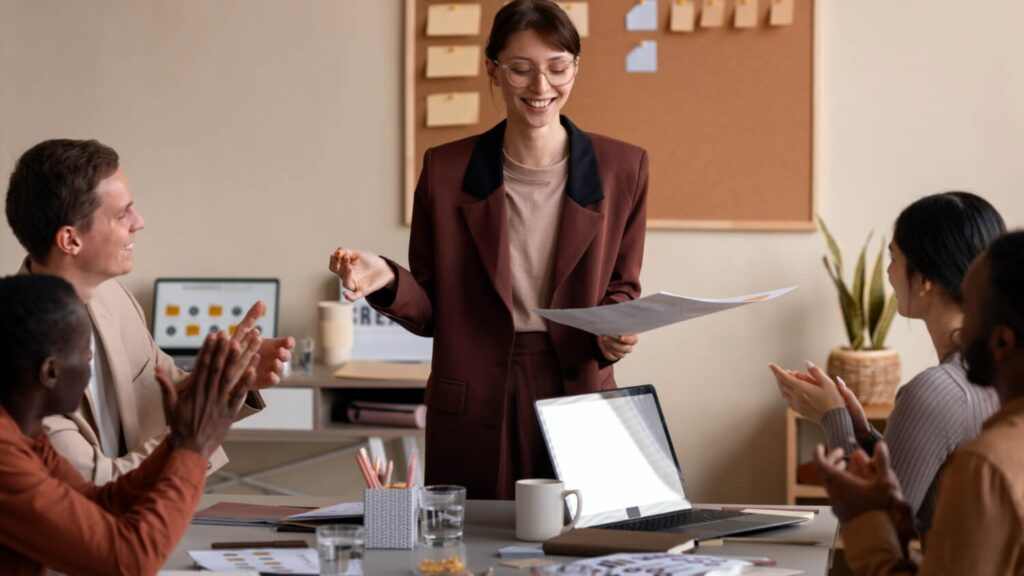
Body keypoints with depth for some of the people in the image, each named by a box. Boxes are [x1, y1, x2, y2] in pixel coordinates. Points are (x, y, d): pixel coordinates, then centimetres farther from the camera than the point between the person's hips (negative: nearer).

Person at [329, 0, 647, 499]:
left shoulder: (621, 169, 1)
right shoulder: (446, 171, 0)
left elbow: (621, 288, 9)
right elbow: (429, 310, 4)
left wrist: (614, 334, -12)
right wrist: (387, 283, -16)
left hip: (578, 398, 0)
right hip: (473, 412, 0)